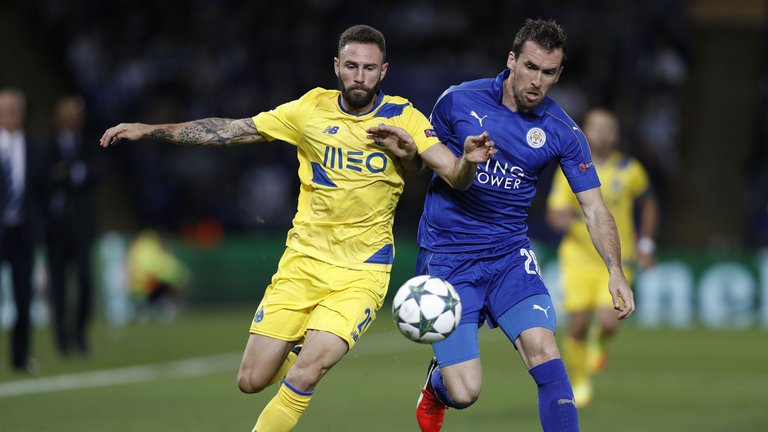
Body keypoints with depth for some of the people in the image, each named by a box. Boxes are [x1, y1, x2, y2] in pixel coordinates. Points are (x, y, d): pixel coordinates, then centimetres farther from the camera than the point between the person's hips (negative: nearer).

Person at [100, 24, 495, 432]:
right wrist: (151, 130, 0)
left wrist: (468, 160, -36)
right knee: (251, 381, 2)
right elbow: (231, 130, 3)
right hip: (303, 261, 2)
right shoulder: (312, 109, -2)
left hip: (361, 273, -2)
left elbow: (455, 176, -12)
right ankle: (301, 350, 34)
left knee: (303, 376, -21)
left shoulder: (403, 117, -6)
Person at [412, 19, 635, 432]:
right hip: (447, 257, -2)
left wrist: (615, 270, -17)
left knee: (545, 353, -21)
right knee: (464, 393, -8)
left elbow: (594, 207, -3)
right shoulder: (459, 101, -8)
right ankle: (437, 384, 29)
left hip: (510, 256, 2)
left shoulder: (562, 132, -4)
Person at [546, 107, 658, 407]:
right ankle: (579, 382, 19)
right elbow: (553, 213, -2)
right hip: (578, 258, 0)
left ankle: (599, 346, 20)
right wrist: (565, 217, -26)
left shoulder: (630, 170, -1)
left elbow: (648, 203, 16)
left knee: (608, 322, -17)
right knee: (578, 325, -5)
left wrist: (646, 244, 13)